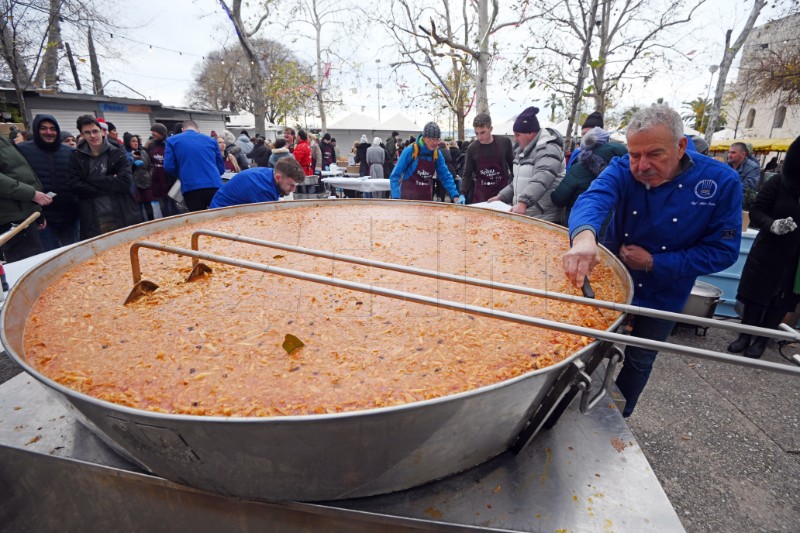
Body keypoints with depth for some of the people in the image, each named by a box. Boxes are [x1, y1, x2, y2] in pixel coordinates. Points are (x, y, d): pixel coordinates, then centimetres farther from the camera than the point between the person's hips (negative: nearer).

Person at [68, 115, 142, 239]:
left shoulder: (117, 153, 4)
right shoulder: (76, 157, 7)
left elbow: (125, 182, -9)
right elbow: (75, 186, -4)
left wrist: (92, 179, -8)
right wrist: (110, 188, -11)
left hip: (123, 217, -1)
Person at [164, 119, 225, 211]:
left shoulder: (172, 140, 12)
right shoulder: (211, 140, 18)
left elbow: (169, 166, 3)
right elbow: (221, 168, 17)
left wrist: (182, 176, 22)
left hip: (191, 188, -1)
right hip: (214, 185, 2)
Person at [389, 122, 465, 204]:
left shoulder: (436, 154, -1)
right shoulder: (410, 151, -14)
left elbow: (446, 176, 2)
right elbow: (395, 176, -13)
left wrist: (455, 196, -12)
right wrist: (396, 197, -24)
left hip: (427, 197, 4)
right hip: (408, 197, -4)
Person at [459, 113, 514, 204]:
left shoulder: (505, 142, -4)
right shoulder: (472, 148, -3)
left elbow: (513, 166, 8)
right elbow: (467, 174, 2)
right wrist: (463, 194, -11)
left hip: (502, 194, 0)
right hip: (480, 197, 0)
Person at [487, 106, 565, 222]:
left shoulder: (547, 149, -16)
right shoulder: (523, 150, 14)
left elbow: (540, 181, -31)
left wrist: (523, 202, -42)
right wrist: (501, 196, 12)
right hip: (524, 216, 9)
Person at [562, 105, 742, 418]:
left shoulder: (721, 182, -18)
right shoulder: (622, 171, -18)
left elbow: (723, 251, -14)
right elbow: (593, 198, -40)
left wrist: (654, 263, -23)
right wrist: (584, 235, -62)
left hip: (662, 297, 0)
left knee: (638, 363, 17)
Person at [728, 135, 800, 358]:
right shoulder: (778, 183, -6)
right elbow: (756, 211, -5)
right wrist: (772, 224, -25)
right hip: (769, 252, -1)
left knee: (781, 302, 9)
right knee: (756, 295, 8)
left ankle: (761, 340, 23)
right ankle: (745, 336, 23)